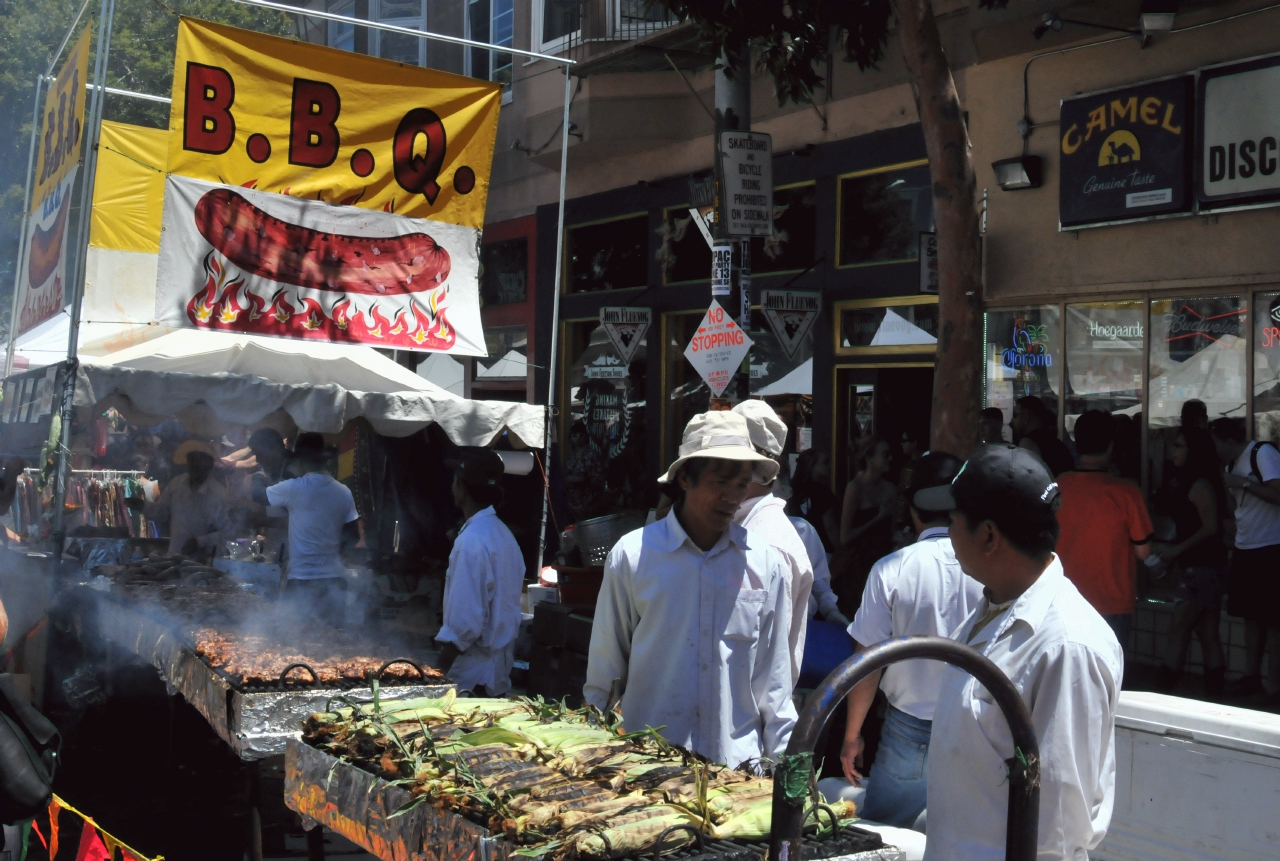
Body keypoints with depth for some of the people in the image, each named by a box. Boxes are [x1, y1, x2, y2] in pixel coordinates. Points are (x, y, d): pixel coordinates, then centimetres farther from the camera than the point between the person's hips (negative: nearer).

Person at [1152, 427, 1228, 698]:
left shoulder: (1200, 484, -14)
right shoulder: (1182, 481, 13)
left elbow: (1211, 526, -18)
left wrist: (1177, 549, -13)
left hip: (1203, 566, -9)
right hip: (1197, 566, 9)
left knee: (1178, 632, -7)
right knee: (1208, 635, 9)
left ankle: (1161, 694, -5)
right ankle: (1213, 697, 12)